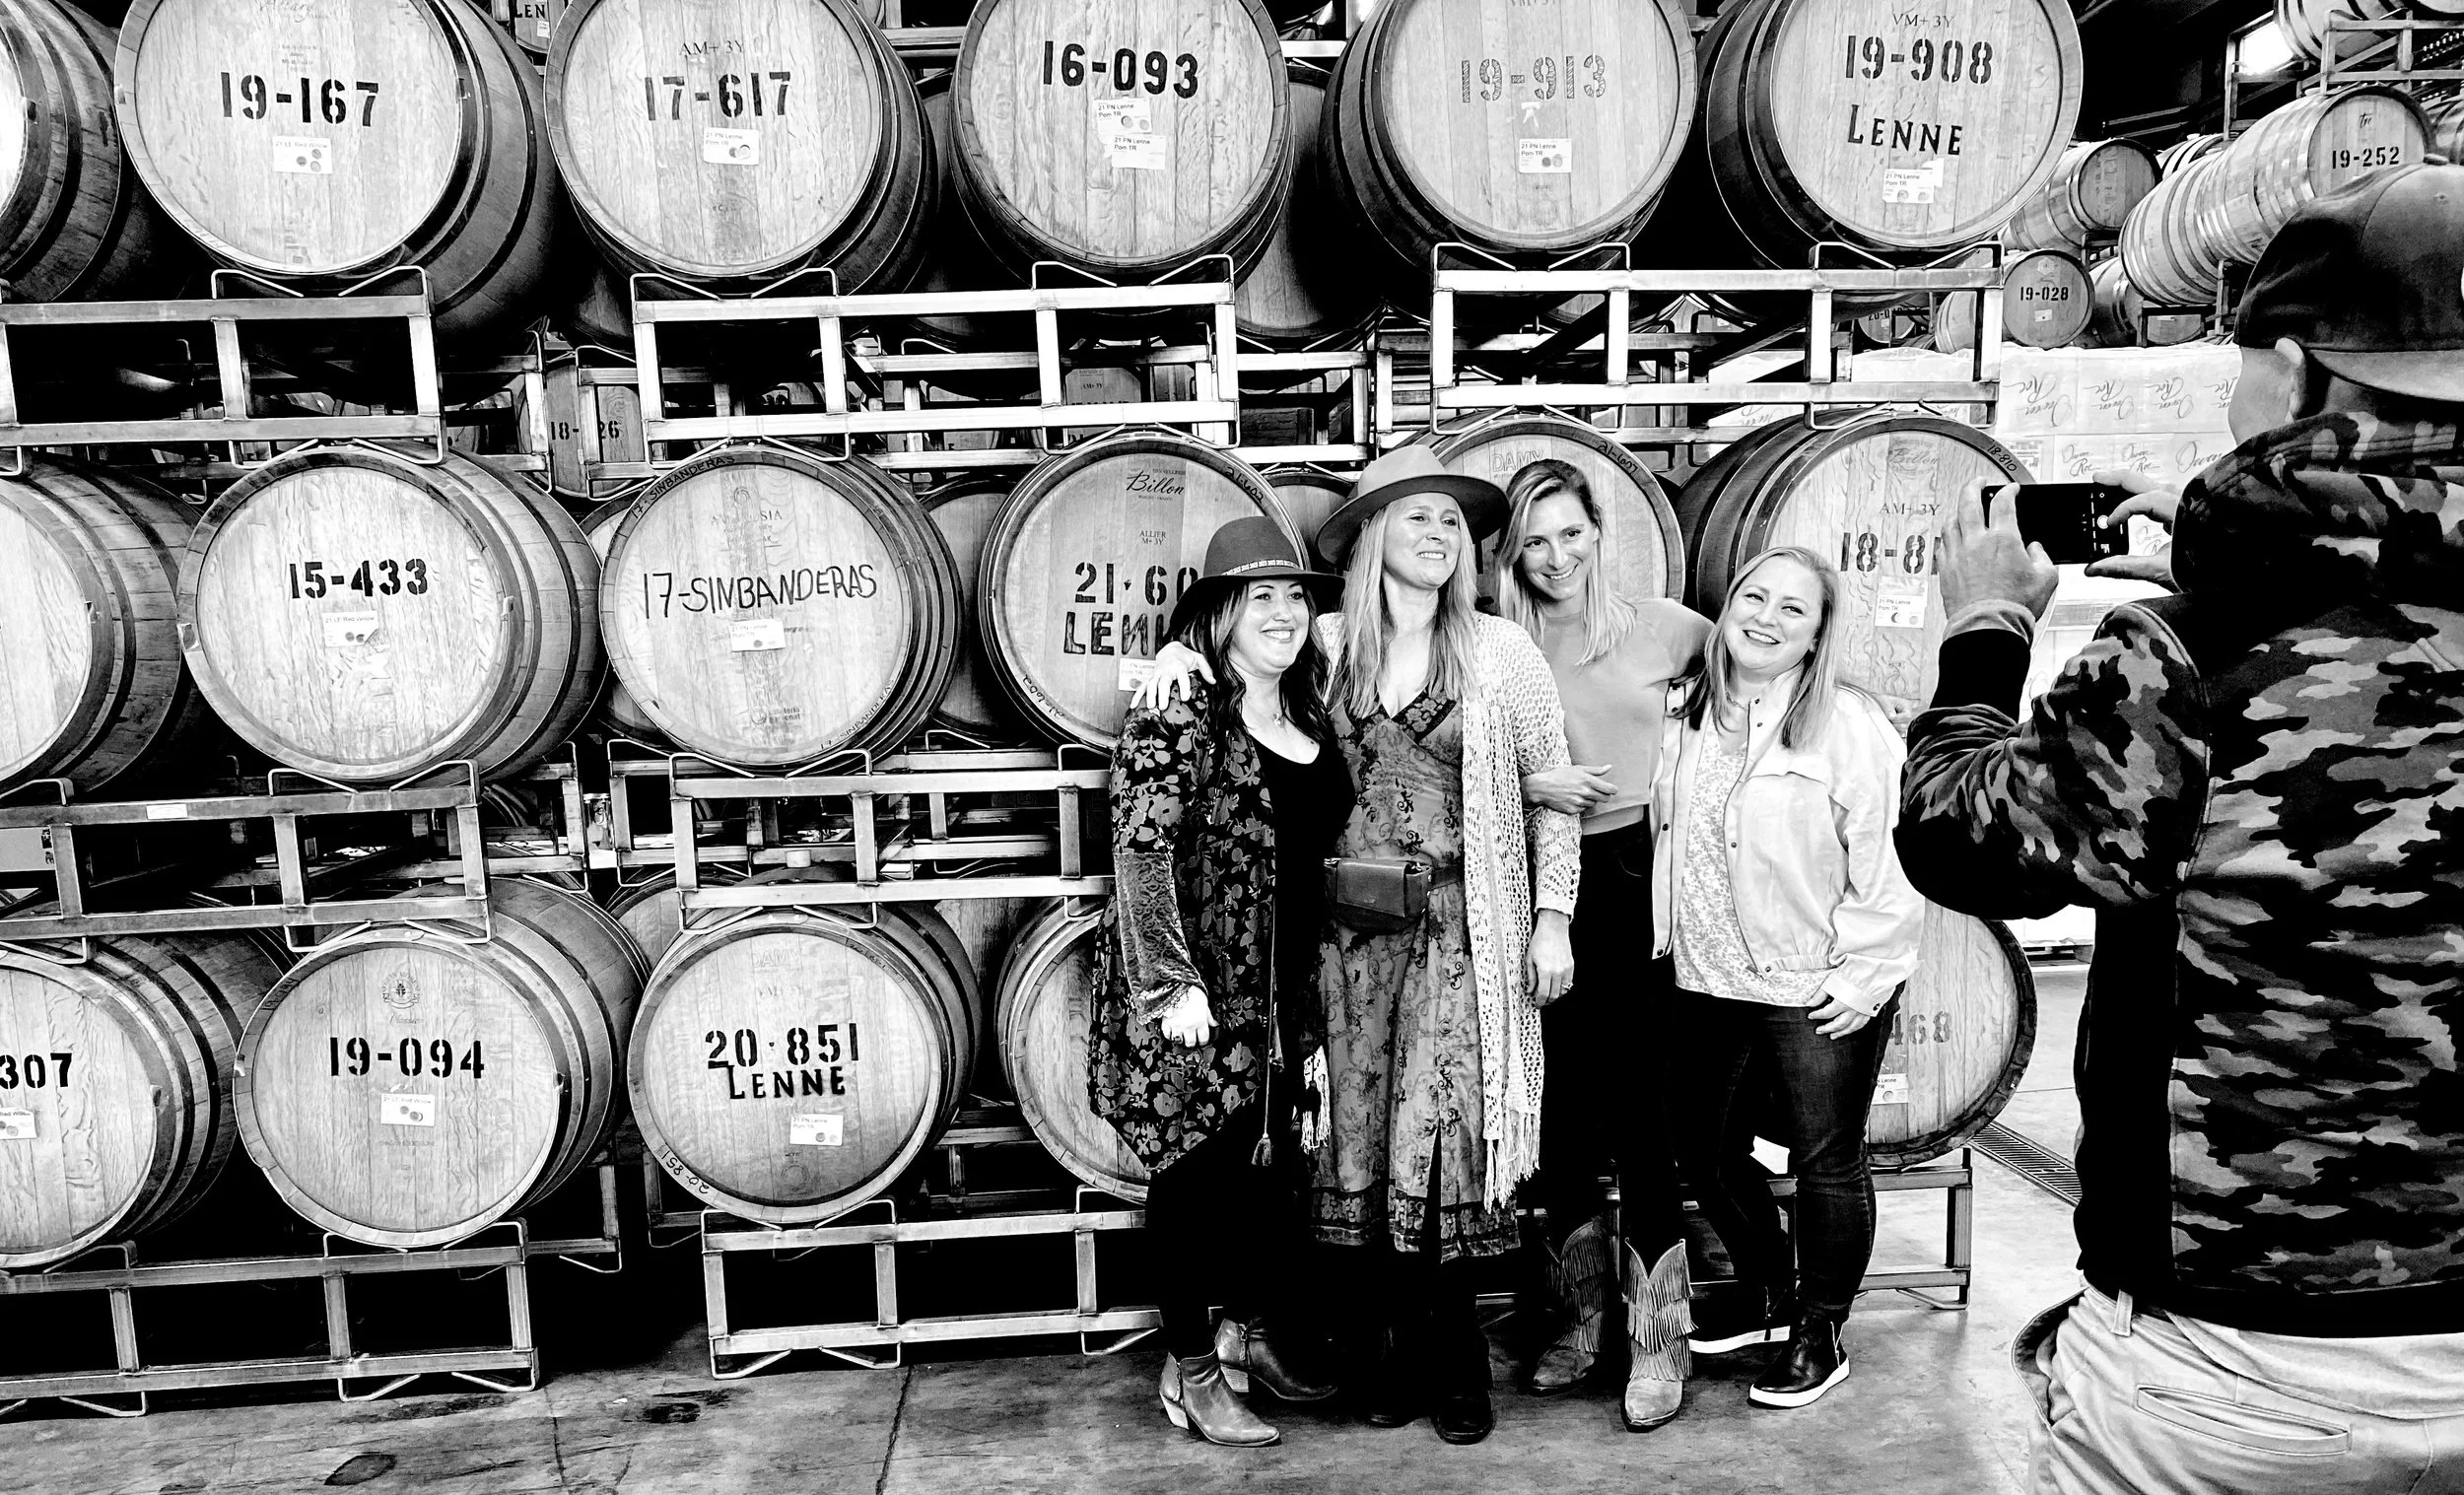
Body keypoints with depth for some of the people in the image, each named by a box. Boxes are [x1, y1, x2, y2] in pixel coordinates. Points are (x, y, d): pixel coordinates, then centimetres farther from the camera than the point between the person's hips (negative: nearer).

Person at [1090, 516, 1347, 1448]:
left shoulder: (1312, 722, 10)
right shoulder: (1178, 719, -12)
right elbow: (1139, 851, -17)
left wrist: (1315, 980, 17)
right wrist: (1173, 979, -22)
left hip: (1282, 991, 7)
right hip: (1193, 995, -7)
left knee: (1272, 1159, 13)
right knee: (1198, 1166, 3)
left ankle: (1249, 1334, 33)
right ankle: (1190, 1372, 18)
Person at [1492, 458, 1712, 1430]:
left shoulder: (1661, 627, 0)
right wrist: (1527, 786, -14)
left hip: (1640, 875, -2)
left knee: (1644, 1111, -1)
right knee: (1561, 1110, 10)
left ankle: (1659, 1341, 13)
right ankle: (1583, 1316, 28)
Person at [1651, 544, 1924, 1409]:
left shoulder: (1850, 728, -14)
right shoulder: (1686, 714, 4)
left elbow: (1891, 865, -15)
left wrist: (1863, 978, -15)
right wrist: (1671, 943, 11)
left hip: (1817, 992, -6)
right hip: (1707, 982, 6)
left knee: (1826, 1164, 8)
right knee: (1707, 1150, 18)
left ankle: (1820, 1333, 29)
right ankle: (1766, 1297, 41)